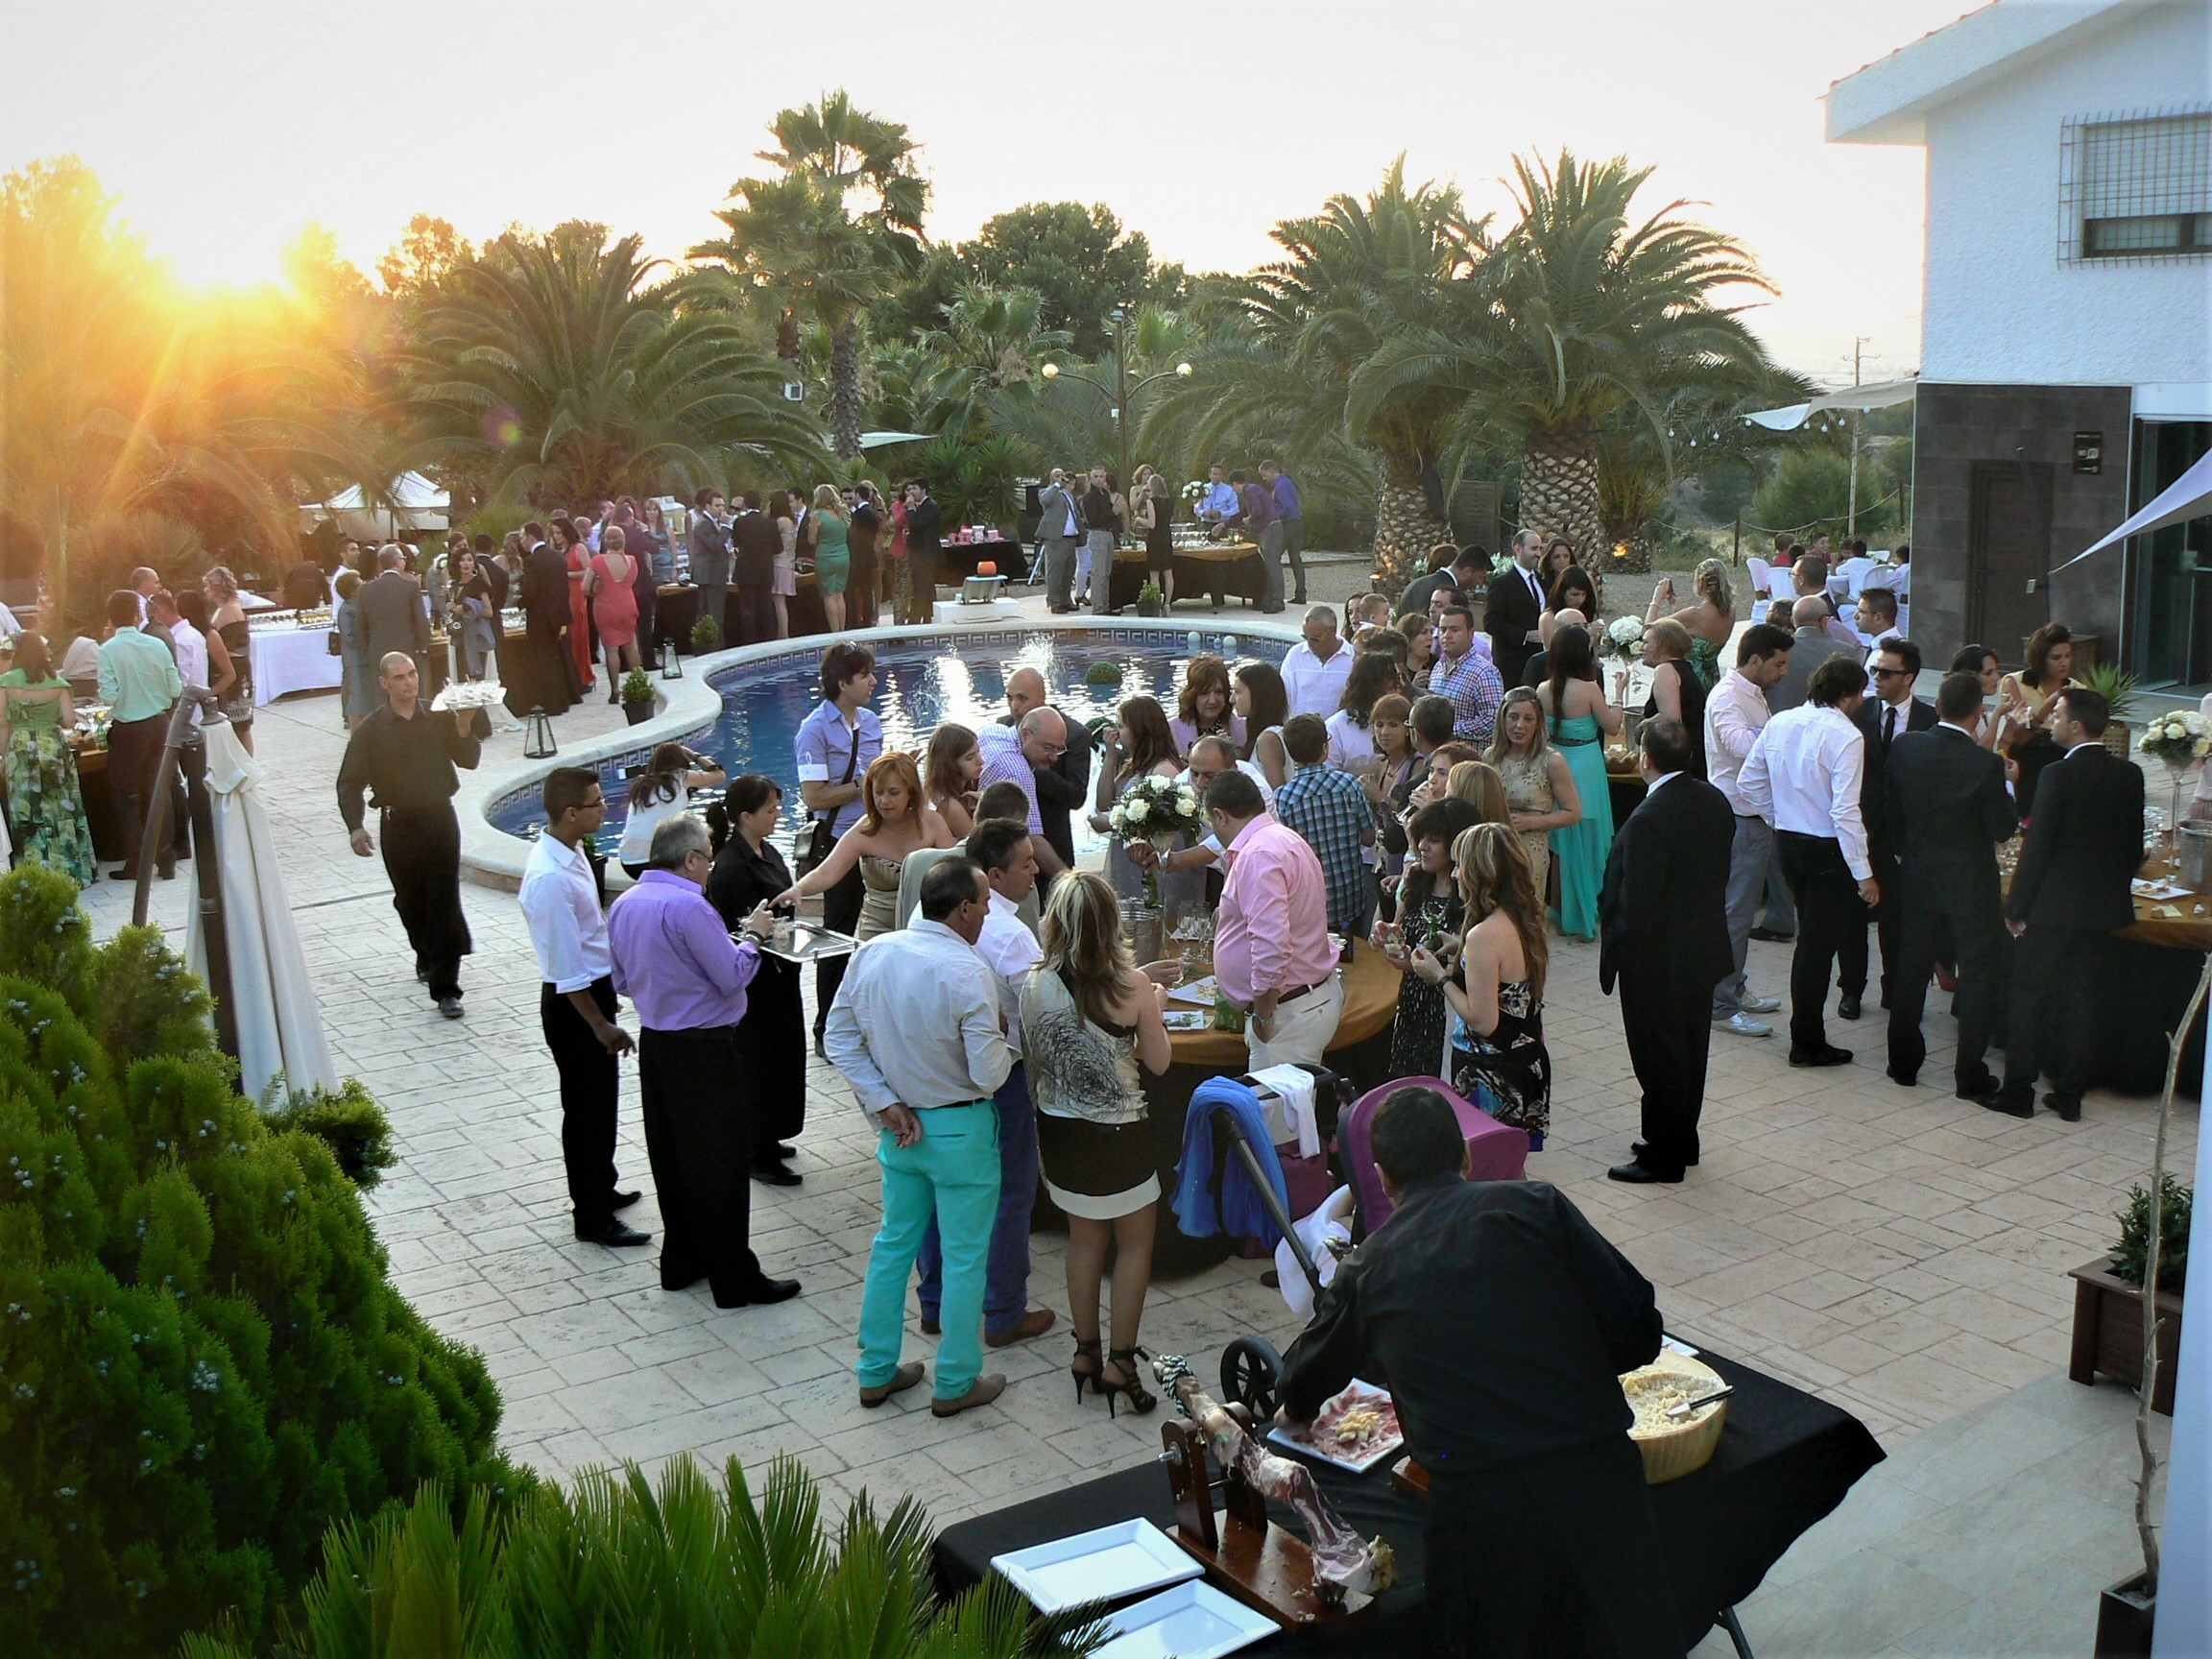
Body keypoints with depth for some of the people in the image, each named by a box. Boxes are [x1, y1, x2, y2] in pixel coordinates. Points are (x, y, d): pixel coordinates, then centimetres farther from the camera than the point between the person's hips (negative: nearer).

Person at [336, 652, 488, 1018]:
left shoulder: (439, 720, 1)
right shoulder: (370, 731, -2)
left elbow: (469, 761, 1)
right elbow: (349, 782, -2)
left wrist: (464, 729, -17)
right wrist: (355, 827, -14)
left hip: (440, 819, 0)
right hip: (398, 825, 0)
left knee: (445, 902, -7)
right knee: (411, 902, 12)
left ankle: (446, 987, -7)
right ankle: (427, 958, 41)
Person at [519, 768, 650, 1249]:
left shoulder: (570, 853, 2)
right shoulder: (550, 878, -28)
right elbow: (567, 968, -25)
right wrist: (600, 1024, -21)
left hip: (595, 988, 10)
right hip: (571, 1003, -10)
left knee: (601, 1097, 23)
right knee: (586, 1108, 4)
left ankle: (600, 1188, 41)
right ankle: (592, 1218, 17)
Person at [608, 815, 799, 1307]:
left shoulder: (623, 905, 6)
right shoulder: (688, 906, -21)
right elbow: (733, 976, -18)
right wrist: (751, 934, -2)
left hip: (654, 1041, 9)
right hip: (703, 1050, -9)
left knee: (670, 1158, 17)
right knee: (720, 1165, -1)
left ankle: (681, 1262, 28)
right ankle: (735, 1280, 6)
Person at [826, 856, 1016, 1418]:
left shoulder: (872, 954, -5)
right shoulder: (968, 972, -24)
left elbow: (840, 1039, 0)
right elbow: (988, 1075, -23)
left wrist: (885, 1105, 0)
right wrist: (1005, 1043, -2)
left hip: (899, 1126, 6)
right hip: (960, 1130, -6)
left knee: (893, 1244, 19)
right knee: (965, 1257, 9)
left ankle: (876, 1371, 30)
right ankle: (956, 1383, 21)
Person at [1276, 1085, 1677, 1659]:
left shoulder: (1367, 1270, 13)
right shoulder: (1535, 1205, 7)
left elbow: (1307, 1376, 32)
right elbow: (1638, 1328, 4)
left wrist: (1297, 1408, 55)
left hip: (1474, 1502, 0)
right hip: (1594, 1478, 0)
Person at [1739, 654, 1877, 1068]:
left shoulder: (1779, 723, 2)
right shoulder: (1845, 737, -18)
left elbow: (1749, 780, 9)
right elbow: (1845, 811, -22)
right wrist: (1864, 874, -18)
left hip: (1788, 842, 7)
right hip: (1827, 848, -7)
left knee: (1811, 937, 20)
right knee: (1819, 944, 2)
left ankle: (1806, 1032, 26)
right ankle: (1807, 1044, 9)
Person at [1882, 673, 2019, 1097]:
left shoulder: (1904, 747, -8)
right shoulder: (1985, 764, -20)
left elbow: (1889, 813, 2)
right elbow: (2004, 830, -11)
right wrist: (2009, 788, 3)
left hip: (1916, 878, 4)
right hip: (1971, 885, -4)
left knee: (1910, 970, 16)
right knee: (1980, 976, 8)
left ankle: (1903, 1062, 24)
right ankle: (1969, 1074, 12)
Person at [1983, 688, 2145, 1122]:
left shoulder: (2058, 774, -16)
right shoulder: (2130, 774, 1)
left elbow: (2037, 847, -15)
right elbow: (2135, 845, 8)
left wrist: (2016, 907, -8)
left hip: (2053, 907, -5)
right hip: (2105, 907, 5)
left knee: (2029, 997, 5)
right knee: (2085, 1001, 11)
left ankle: (2018, 1092, 9)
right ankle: (2070, 1094, 16)